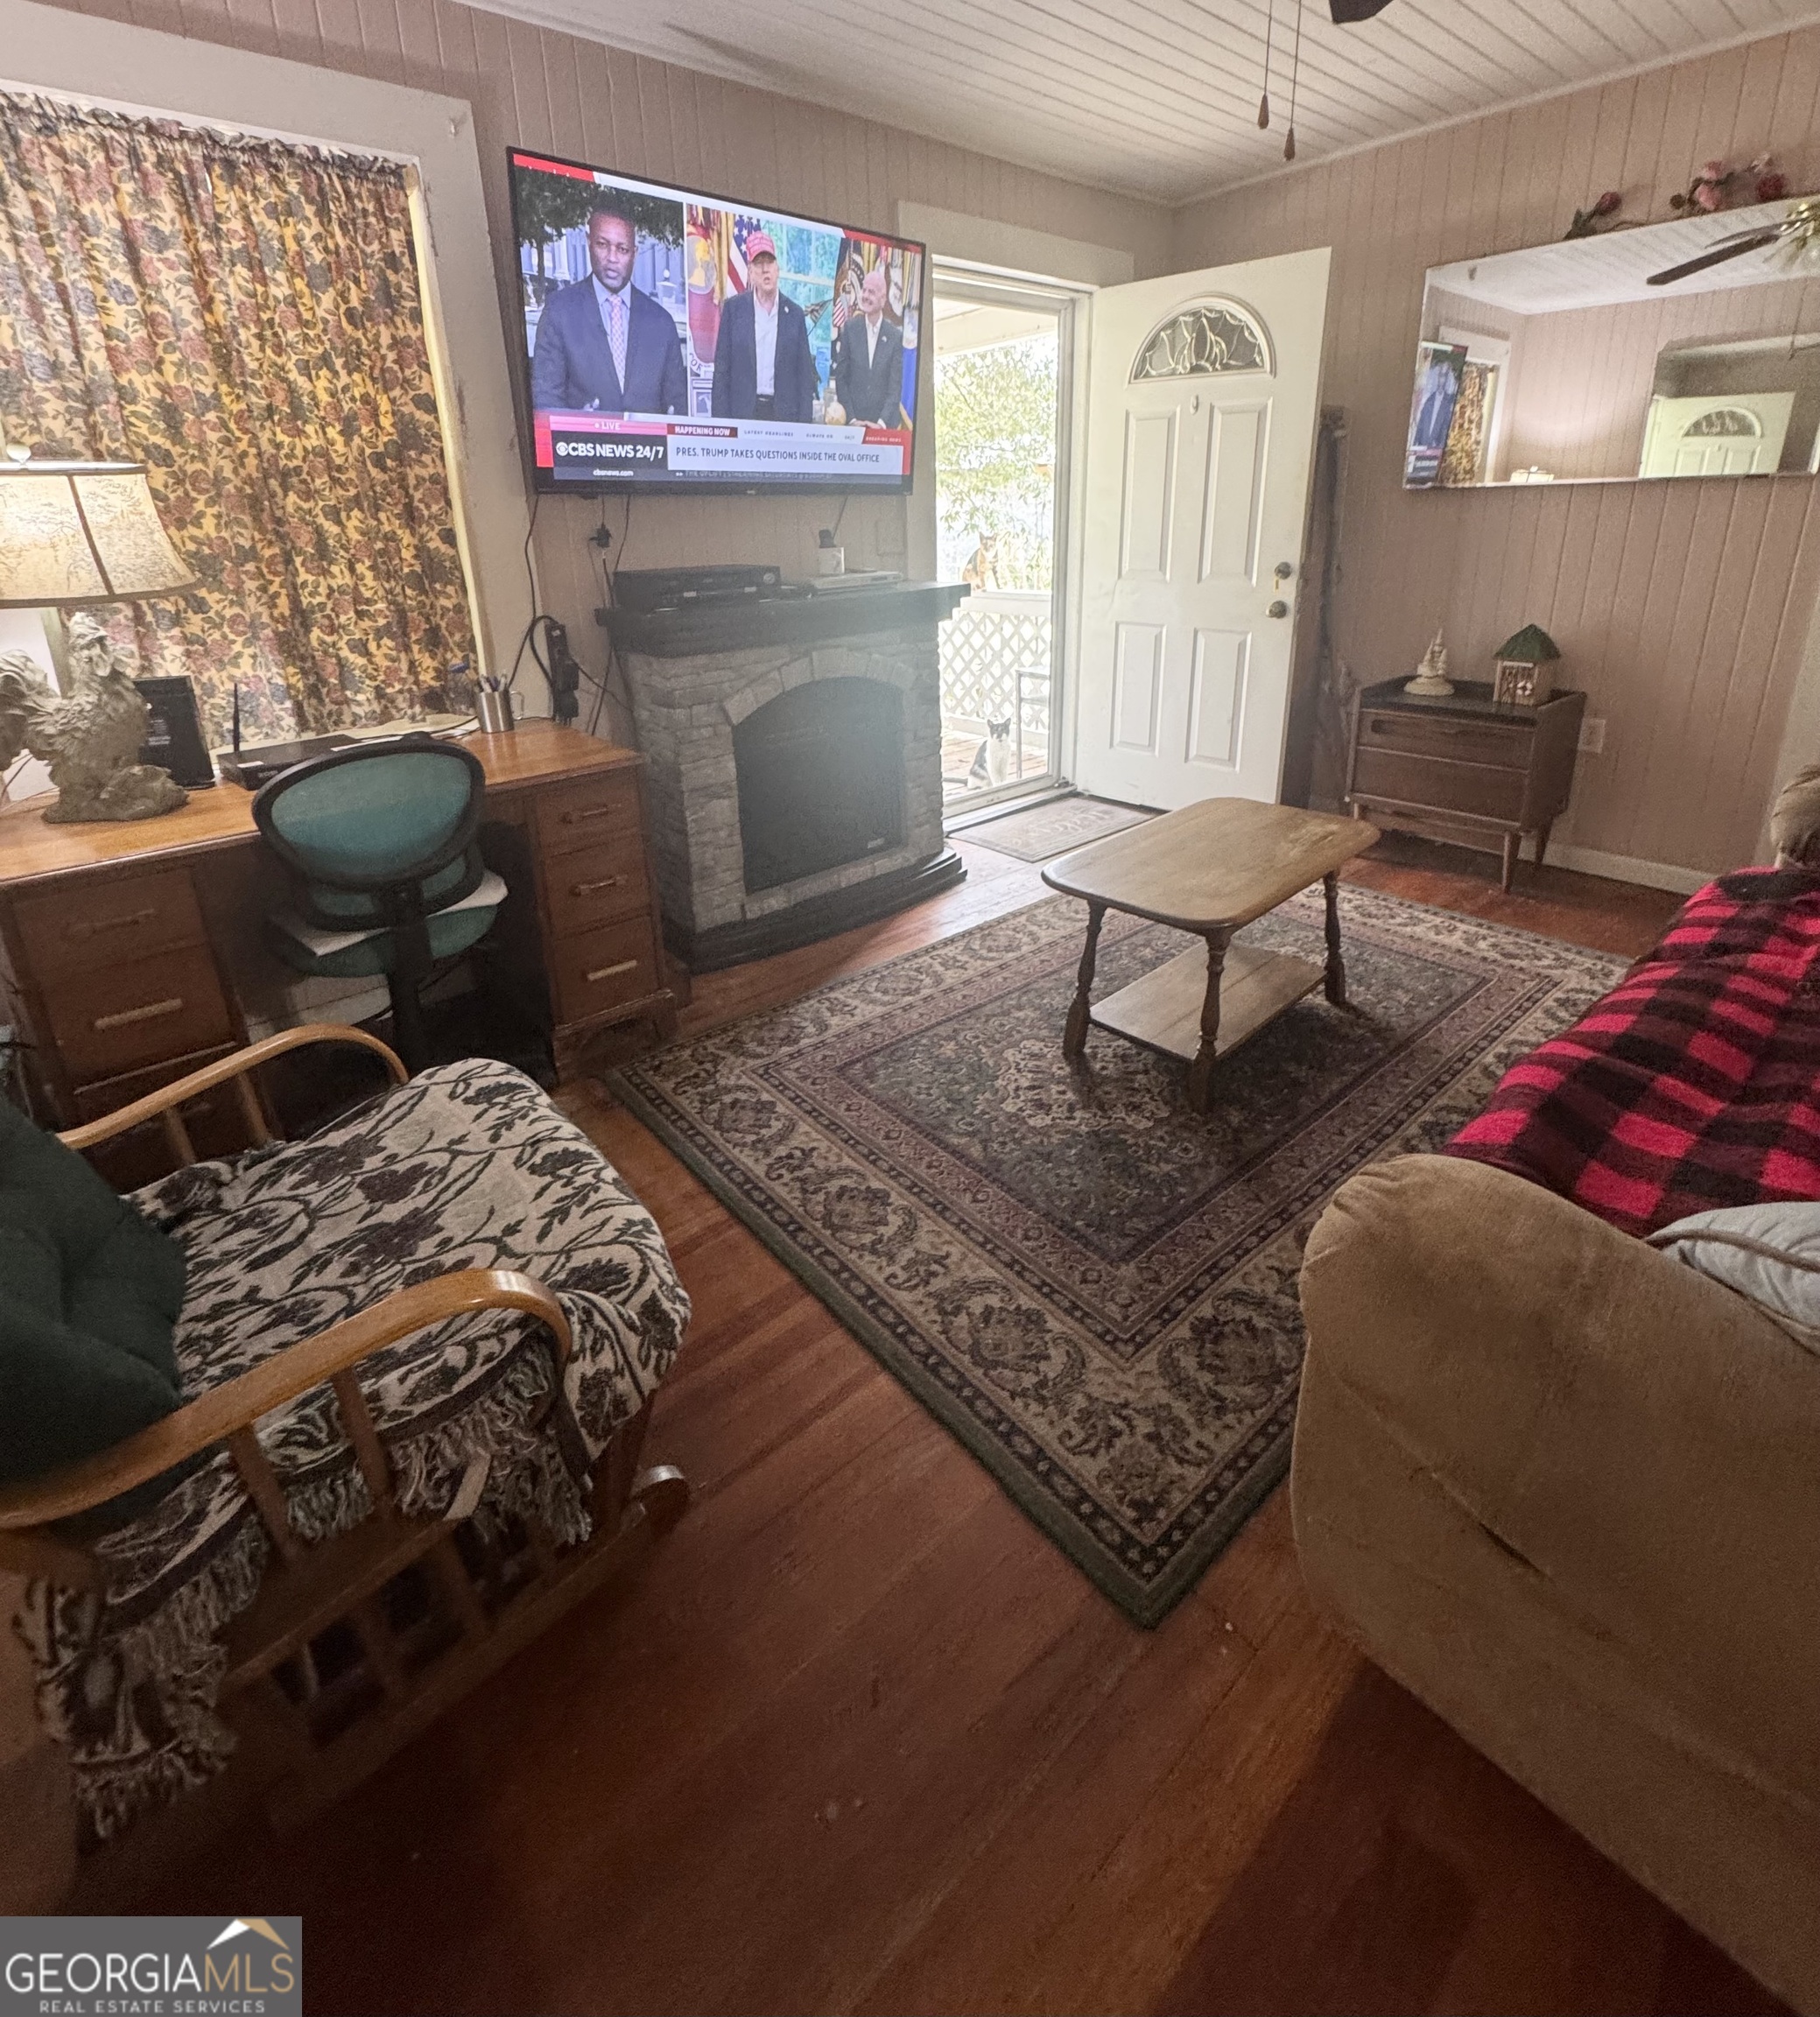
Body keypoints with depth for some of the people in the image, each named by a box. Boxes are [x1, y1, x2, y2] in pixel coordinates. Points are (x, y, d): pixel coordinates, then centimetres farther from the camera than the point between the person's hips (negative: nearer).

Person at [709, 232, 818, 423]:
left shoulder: (795, 314, 9)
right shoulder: (733, 308, 7)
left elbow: (804, 375, 8)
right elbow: (722, 370, 5)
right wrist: (722, 421, -4)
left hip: (784, 414, 1)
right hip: (742, 413, -1)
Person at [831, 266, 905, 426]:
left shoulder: (895, 336, 0)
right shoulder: (850, 328, 4)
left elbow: (895, 387, -1)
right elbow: (840, 378, 3)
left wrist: (882, 422, -13)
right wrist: (851, 419, -7)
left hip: (884, 425, -1)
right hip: (853, 423, 1)